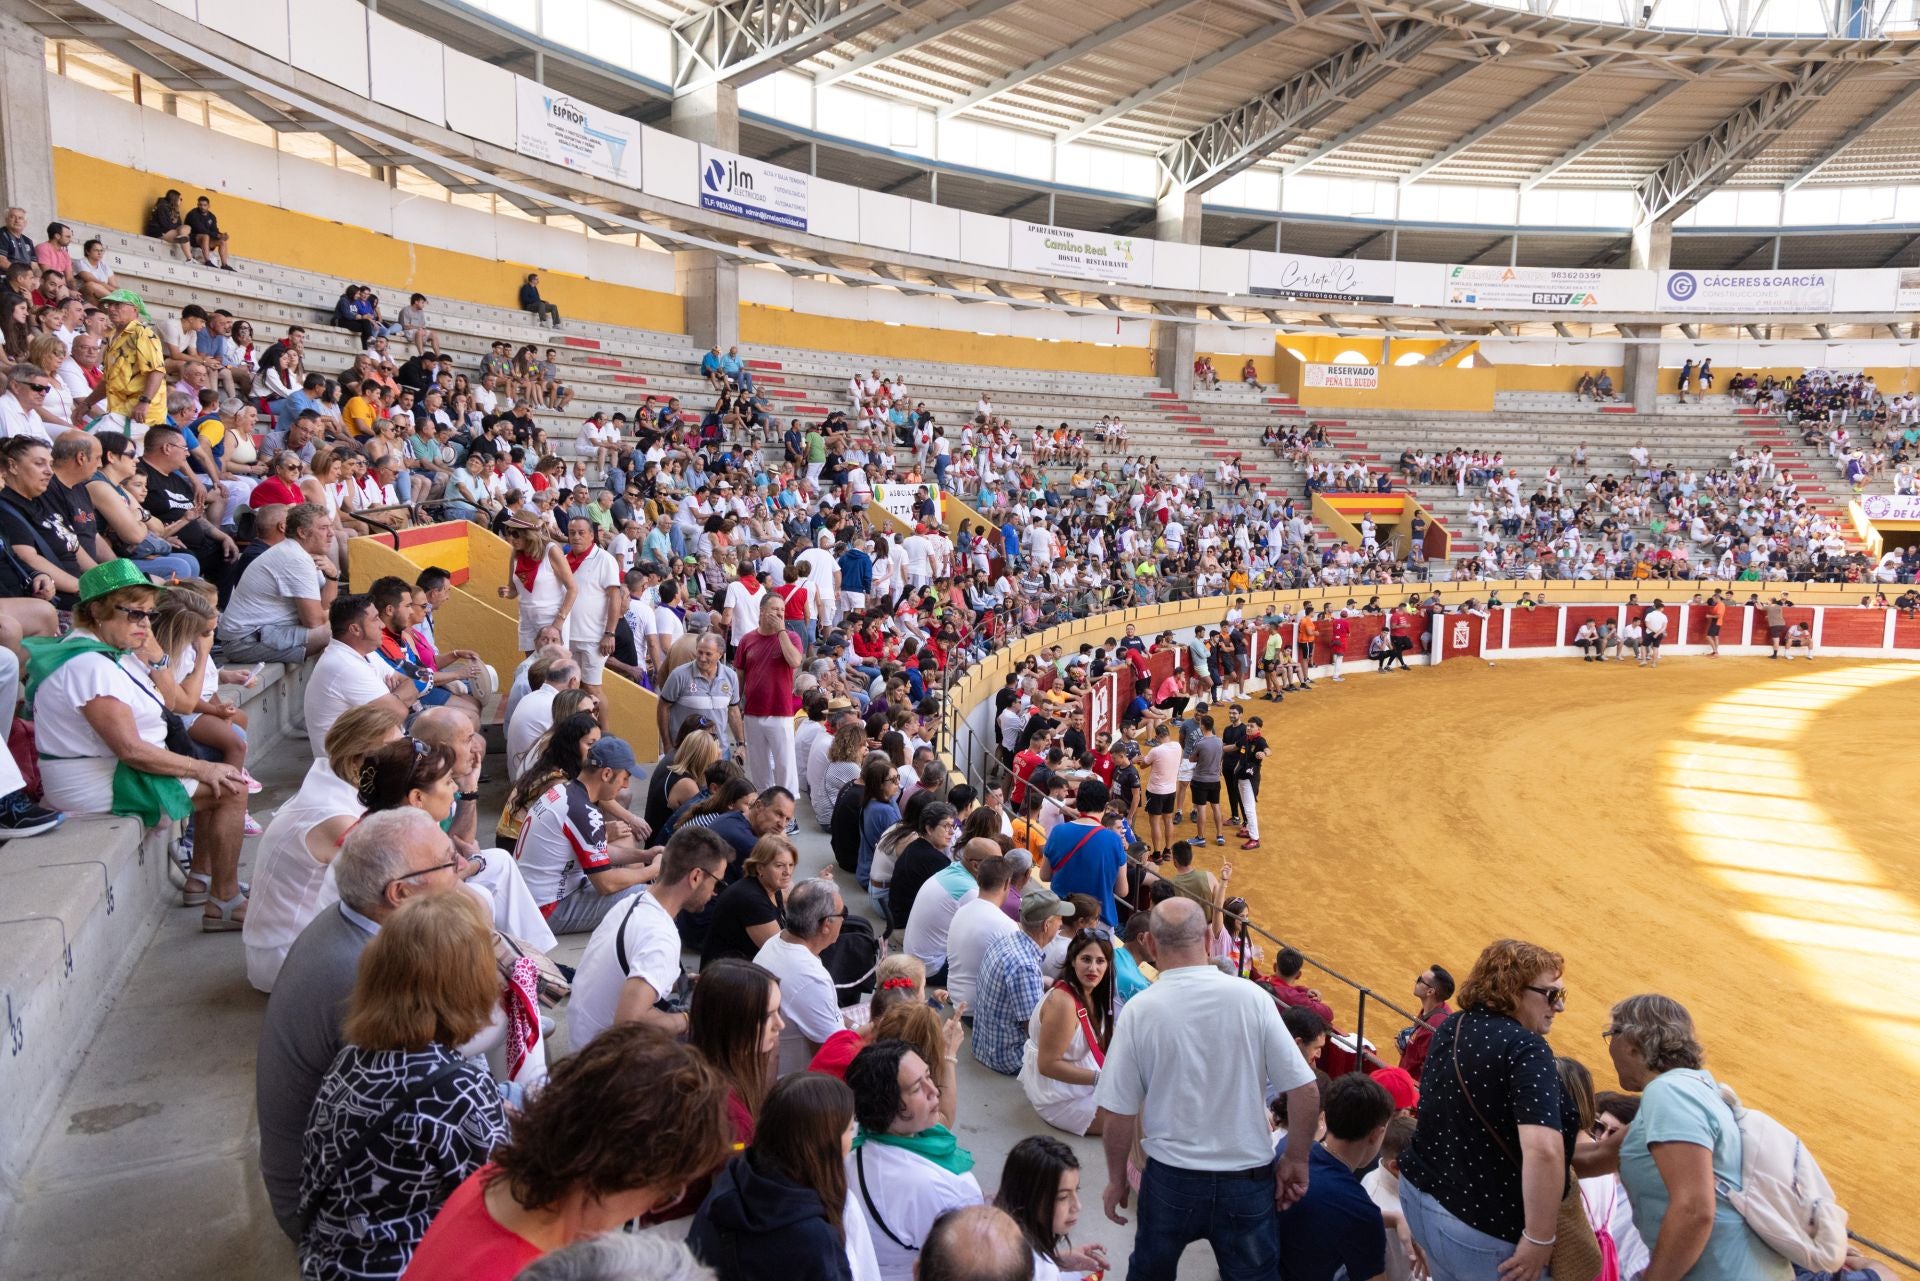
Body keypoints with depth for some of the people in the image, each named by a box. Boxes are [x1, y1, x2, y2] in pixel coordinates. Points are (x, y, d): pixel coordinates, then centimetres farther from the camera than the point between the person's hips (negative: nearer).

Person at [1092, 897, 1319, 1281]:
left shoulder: (1139, 1011, -13)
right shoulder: (1251, 997, -12)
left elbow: (1116, 1112, -7)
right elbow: (1304, 1090, -10)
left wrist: (1117, 1179, 8)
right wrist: (1295, 1161, 4)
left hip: (1171, 1178, 0)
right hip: (1248, 1178, 0)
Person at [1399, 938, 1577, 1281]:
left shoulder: (1450, 1029, 5)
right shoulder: (1525, 1048, -20)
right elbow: (1543, 1150, -32)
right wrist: (1539, 1239, -24)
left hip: (1420, 1196, 8)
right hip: (1483, 1223, -8)